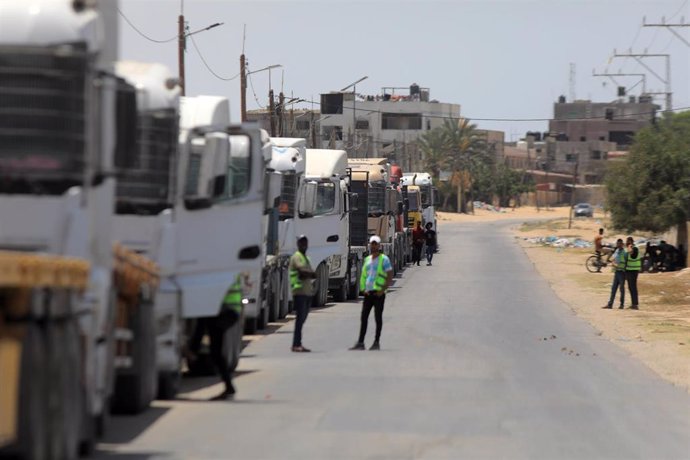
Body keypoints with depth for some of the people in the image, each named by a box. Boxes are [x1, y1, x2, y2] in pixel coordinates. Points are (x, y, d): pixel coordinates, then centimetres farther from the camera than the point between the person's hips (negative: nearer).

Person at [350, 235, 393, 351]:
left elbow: (390, 276, -7)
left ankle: (377, 342, 4)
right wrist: (363, 289, 7)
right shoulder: (367, 259, 16)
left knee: (378, 317, -1)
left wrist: (382, 290, -14)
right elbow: (363, 275, 22)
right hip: (368, 292, 6)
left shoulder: (384, 259, -3)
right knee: (364, 317, 2)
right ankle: (360, 342, 4)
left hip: (378, 292, -6)